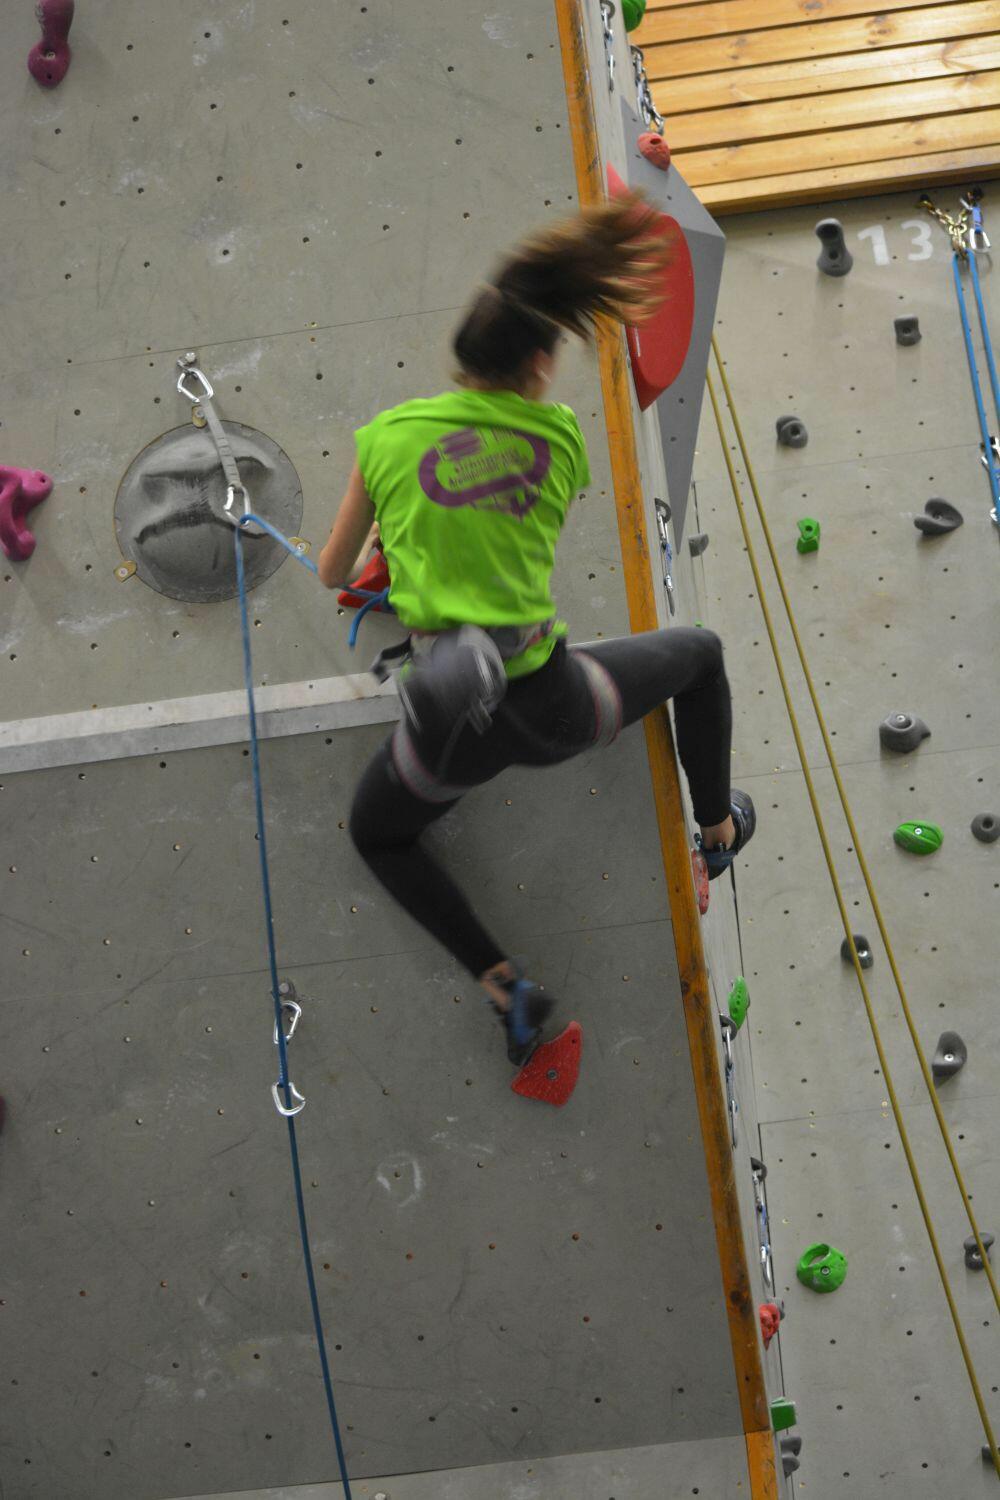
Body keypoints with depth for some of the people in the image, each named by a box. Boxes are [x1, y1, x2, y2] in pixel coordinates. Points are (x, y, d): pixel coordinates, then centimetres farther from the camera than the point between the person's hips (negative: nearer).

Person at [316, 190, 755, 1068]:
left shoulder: (389, 435, 0)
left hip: (451, 724, 0)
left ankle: (502, 980, 17)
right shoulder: (560, 436, 0)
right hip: (554, 706, 0)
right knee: (700, 653, 31)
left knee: (377, 835, 31)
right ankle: (719, 829, 45)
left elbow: (332, 574, 11)